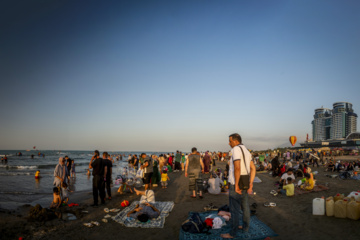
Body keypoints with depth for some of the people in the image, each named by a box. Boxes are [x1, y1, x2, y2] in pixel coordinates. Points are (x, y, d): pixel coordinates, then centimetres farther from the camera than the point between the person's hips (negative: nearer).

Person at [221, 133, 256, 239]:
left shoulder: (236, 149, -17)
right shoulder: (246, 151, 11)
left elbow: (237, 168, -27)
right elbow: (253, 168, 8)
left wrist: (236, 185, -21)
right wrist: (250, 183, 4)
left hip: (236, 184, -9)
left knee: (234, 209, 1)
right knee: (245, 206, 21)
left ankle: (232, 233, 11)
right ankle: (245, 227, 36)